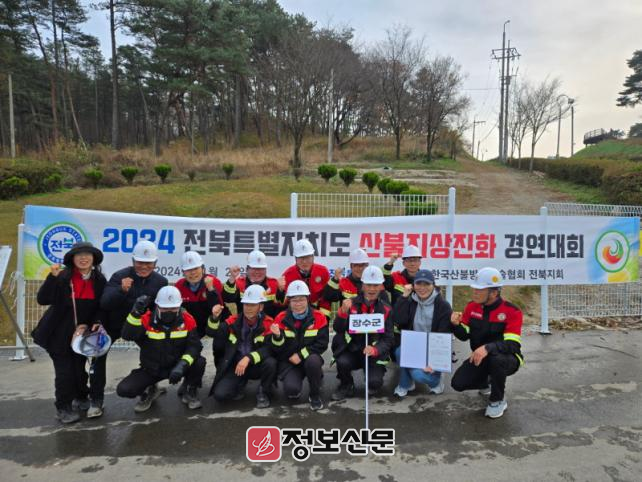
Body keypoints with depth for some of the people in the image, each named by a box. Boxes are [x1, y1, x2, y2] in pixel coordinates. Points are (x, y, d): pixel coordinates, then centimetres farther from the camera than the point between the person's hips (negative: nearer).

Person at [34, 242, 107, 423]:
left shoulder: (99, 280, -6)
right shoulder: (63, 276, -16)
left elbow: (101, 307, 2)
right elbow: (43, 299, -24)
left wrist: (88, 325, -10)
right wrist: (53, 277, -34)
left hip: (82, 333, 3)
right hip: (59, 335, -3)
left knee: (79, 369, 14)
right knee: (64, 372, -1)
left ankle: (81, 398, 40)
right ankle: (63, 408, 19)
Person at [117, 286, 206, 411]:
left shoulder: (187, 320, -14)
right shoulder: (147, 319, -17)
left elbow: (194, 345, -18)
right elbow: (127, 336, -31)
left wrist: (182, 365, -34)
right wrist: (136, 312, -45)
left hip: (176, 366, 0)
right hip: (151, 369, 1)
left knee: (199, 362, -28)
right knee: (124, 390, -18)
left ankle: (191, 392, 4)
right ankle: (149, 391, 18)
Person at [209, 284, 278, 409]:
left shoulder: (268, 323, -11)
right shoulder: (234, 320, -4)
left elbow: (269, 349, -20)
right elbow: (212, 333, -10)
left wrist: (248, 358, -34)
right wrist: (214, 318, -31)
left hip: (256, 366, -1)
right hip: (235, 365, 2)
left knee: (270, 363, -33)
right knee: (220, 394, -18)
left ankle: (263, 393, -4)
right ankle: (240, 384, 16)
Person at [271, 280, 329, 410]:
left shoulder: (319, 317, -8)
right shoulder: (281, 318, -5)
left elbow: (322, 344, -10)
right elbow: (277, 350, -6)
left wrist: (301, 355, -18)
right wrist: (277, 336, -28)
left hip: (310, 357, 0)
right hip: (288, 361, 0)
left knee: (314, 361, -36)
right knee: (291, 389, -27)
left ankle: (315, 395, -8)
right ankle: (294, 391, 15)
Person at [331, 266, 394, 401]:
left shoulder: (386, 309, -3)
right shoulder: (351, 304, -4)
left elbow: (388, 338, -3)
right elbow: (338, 329, -12)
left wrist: (375, 350, -23)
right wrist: (343, 311, -30)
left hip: (375, 353, 0)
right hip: (351, 350, 1)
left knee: (374, 383, -23)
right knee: (343, 362, -30)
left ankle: (373, 384, 17)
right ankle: (346, 386, 5)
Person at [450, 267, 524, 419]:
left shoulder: (512, 311, -20)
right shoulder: (472, 306, -5)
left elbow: (512, 345, -30)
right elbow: (464, 336, 3)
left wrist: (487, 348, -47)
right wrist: (456, 325, -20)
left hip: (507, 359, -5)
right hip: (479, 358, 5)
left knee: (495, 358, -39)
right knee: (458, 383, -12)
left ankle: (497, 401, -11)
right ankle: (487, 381, 23)